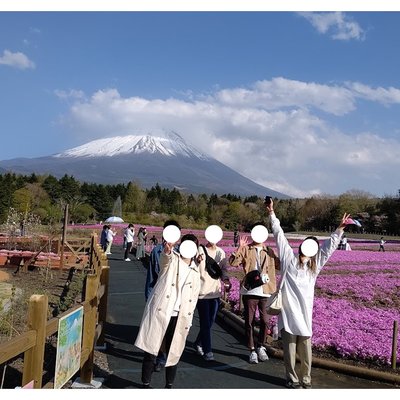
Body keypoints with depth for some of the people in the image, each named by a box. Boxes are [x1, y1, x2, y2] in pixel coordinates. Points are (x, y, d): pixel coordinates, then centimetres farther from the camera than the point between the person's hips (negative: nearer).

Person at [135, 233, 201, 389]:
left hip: (179, 317, 4)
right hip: (159, 312, -3)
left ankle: (169, 385, 28)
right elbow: (165, 257, -28)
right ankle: (146, 384, 18)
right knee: (151, 350, 2)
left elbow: (193, 298, 13)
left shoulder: (195, 270, 10)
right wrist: (167, 250, -52)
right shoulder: (171, 259, -1)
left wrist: (188, 322, 10)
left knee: (173, 352, 10)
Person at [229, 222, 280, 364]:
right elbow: (233, 262, -10)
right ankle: (252, 350, 19)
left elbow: (280, 265, 4)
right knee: (249, 321, 5)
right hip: (250, 290, -2)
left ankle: (261, 347, 28)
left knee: (265, 321, 7)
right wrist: (239, 247, -20)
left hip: (266, 291, 2)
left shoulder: (270, 251, 11)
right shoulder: (246, 249, 2)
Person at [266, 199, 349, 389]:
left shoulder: (315, 264, 14)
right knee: (289, 347, 6)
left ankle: (305, 378, 20)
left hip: (305, 311, 2)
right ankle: (292, 378, 17)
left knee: (305, 348, 7)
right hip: (288, 309, -2)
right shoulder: (289, 257, 5)